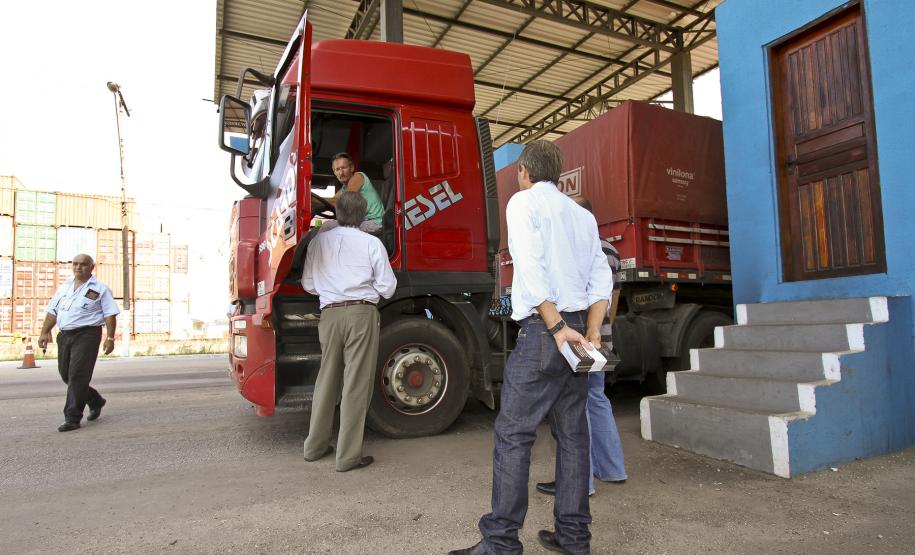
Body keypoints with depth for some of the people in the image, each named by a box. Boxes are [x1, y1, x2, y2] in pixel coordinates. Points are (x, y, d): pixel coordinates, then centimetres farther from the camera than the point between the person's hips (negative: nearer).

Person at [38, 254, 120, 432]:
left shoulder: (100, 289, 0)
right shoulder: (64, 287, 17)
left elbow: (110, 314, -6)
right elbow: (52, 312, 17)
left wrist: (110, 338, -13)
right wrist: (44, 333, 8)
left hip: (87, 335, -7)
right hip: (64, 335, 7)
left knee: (77, 375, -11)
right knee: (66, 374, 12)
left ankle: (73, 418, -5)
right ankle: (95, 401, 32)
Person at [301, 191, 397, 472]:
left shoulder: (318, 241, 8)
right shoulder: (371, 243, -1)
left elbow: (308, 284, 13)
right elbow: (387, 288, -1)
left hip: (329, 314, 4)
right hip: (361, 314, -4)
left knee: (326, 380, 16)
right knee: (356, 384, 0)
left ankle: (315, 446, 27)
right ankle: (348, 456, 5)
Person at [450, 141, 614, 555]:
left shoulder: (524, 202, 0)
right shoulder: (583, 214, 20)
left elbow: (531, 269, -15)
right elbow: (601, 280, 10)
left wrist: (556, 327, -17)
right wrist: (591, 334, 2)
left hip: (541, 331, -7)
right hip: (578, 328, 8)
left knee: (513, 434, -4)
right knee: (572, 434, 11)